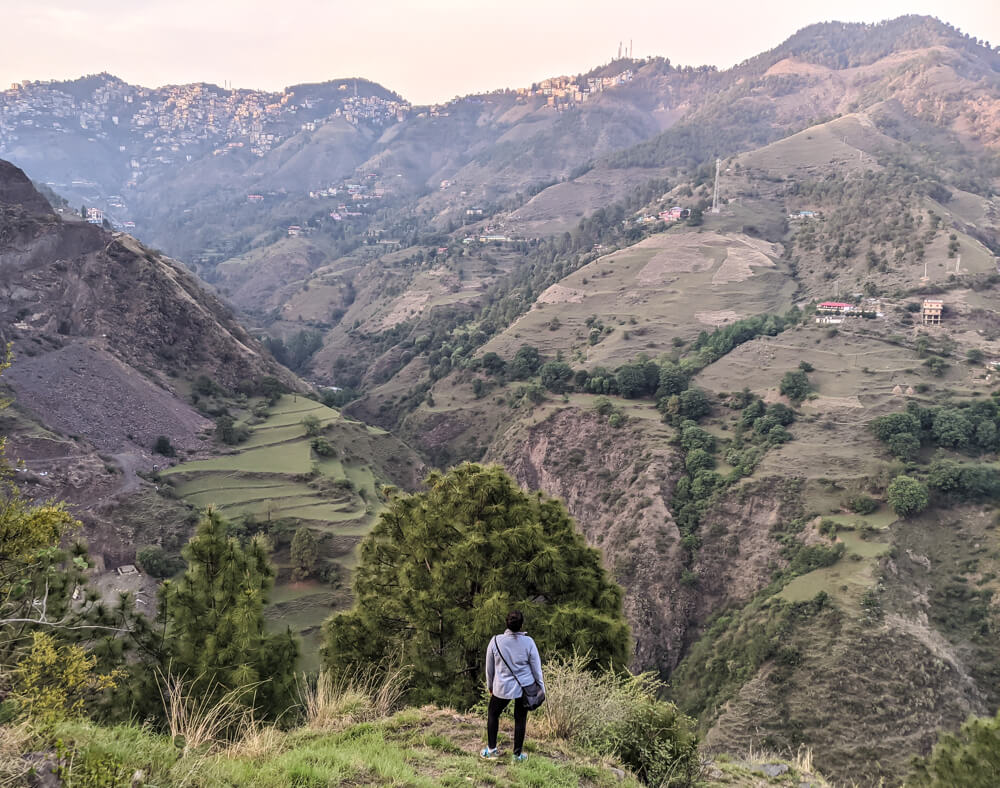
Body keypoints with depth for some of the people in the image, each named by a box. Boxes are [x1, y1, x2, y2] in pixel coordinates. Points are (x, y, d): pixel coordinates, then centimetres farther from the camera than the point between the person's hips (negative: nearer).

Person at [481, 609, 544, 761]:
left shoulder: (495, 641, -13)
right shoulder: (528, 642, -15)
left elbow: (489, 667, -1)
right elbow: (536, 668, -5)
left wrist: (490, 686, 15)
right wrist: (541, 687, 9)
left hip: (502, 687, 0)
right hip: (525, 687, 0)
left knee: (492, 714, 21)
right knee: (520, 719, 13)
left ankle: (491, 749, 26)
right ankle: (517, 754, 23)